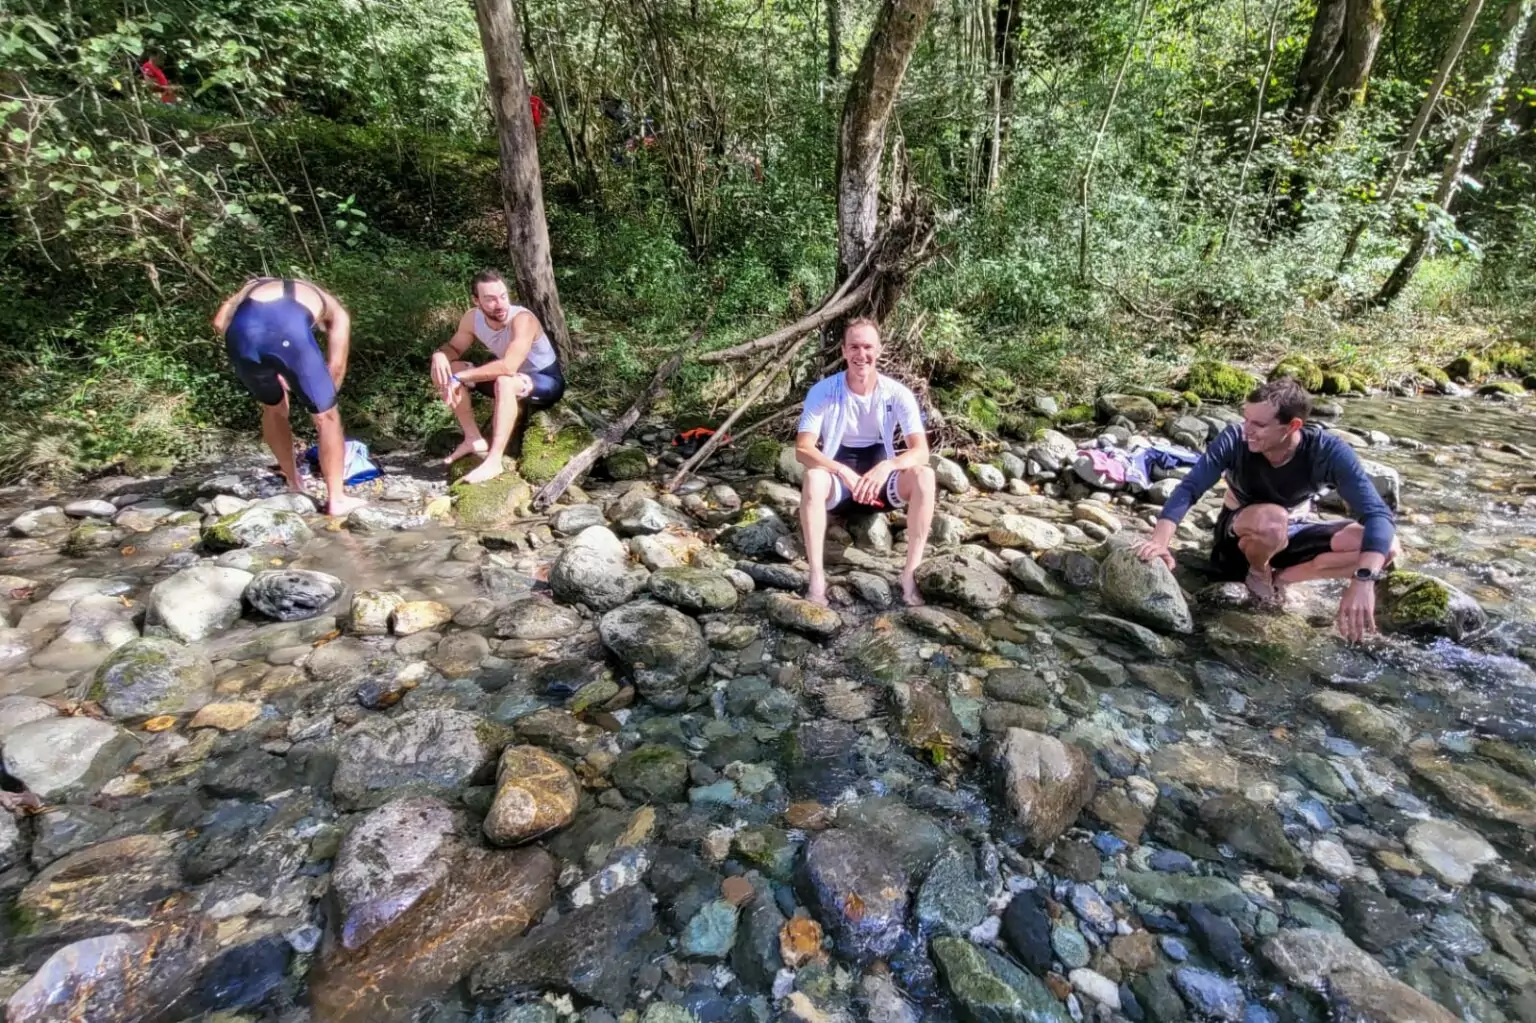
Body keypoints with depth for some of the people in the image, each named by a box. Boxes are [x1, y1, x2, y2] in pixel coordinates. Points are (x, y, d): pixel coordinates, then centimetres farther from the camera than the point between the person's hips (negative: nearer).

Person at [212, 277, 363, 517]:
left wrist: (266, 367, 28)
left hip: (243, 328, 4)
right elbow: (336, 366, 22)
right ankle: (336, 499, 18)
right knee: (326, 416, 14)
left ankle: (295, 483, 43)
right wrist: (323, 404, 35)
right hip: (288, 328, -4)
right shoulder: (335, 310, 33)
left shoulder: (257, 286, 41)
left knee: (273, 408, 29)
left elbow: (220, 321, 24)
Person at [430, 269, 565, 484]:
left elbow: (508, 367, -42)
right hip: (510, 379, 7)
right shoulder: (472, 318, -10)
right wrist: (439, 355, -19)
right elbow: (453, 348, 6)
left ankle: (494, 461, -38)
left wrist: (459, 378, -36)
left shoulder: (522, 319, -30)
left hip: (547, 382, -7)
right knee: (448, 370, -6)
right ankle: (473, 440, -2)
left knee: (504, 382, -39)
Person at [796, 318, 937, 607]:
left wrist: (887, 466, -39)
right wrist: (844, 472, -36)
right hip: (838, 477, -1)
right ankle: (817, 575, -30)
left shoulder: (897, 394, -10)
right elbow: (802, 449, -19)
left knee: (924, 476, -28)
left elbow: (921, 451, -17)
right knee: (813, 478, -35)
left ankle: (910, 573, -23)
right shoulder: (823, 391, -13)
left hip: (881, 476, 1)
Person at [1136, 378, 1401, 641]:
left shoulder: (1327, 452, -25)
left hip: (1292, 535, 2)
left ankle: (1280, 577, -7)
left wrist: (1363, 580, -48)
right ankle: (1258, 573, -5)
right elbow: (1188, 489, -32)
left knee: (1387, 546, -23)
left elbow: (1377, 514, -31)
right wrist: (1160, 541, -49)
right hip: (1240, 535, -2)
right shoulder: (1234, 440, -27)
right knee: (1271, 519, -38)